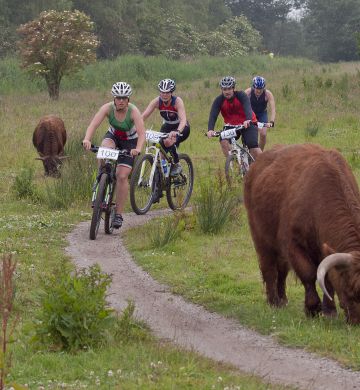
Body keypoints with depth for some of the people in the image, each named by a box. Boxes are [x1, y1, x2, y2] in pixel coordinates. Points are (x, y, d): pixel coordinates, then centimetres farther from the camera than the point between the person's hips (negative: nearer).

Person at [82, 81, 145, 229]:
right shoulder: (107, 108, -24)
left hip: (130, 141, -2)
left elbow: (142, 133, -37)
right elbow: (93, 124, -35)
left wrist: (138, 149, -56)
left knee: (122, 176, -13)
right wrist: (87, 139, -54)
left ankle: (119, 214, -5)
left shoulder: (133, 111, -29)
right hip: (113, 136, 2)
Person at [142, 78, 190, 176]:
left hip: (181, 128, -4)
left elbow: (183, 119, -41)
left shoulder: (177, 101, -28)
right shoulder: (157, 101, -18)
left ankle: (176, 165, -10)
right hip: (167, 126, 4)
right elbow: (144, 116, -25)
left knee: (169, 141, -32)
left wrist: (177, 132, -60)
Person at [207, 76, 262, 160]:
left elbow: (247, 108, -37)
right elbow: (213, 115, -25)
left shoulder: (241, 95, -20)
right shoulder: (219, 100, -15)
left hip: (247, 124, -2)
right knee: (224, 141, -24)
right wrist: (210, 129, -44)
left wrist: (248, 120, -58)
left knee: (253, 146, -19)